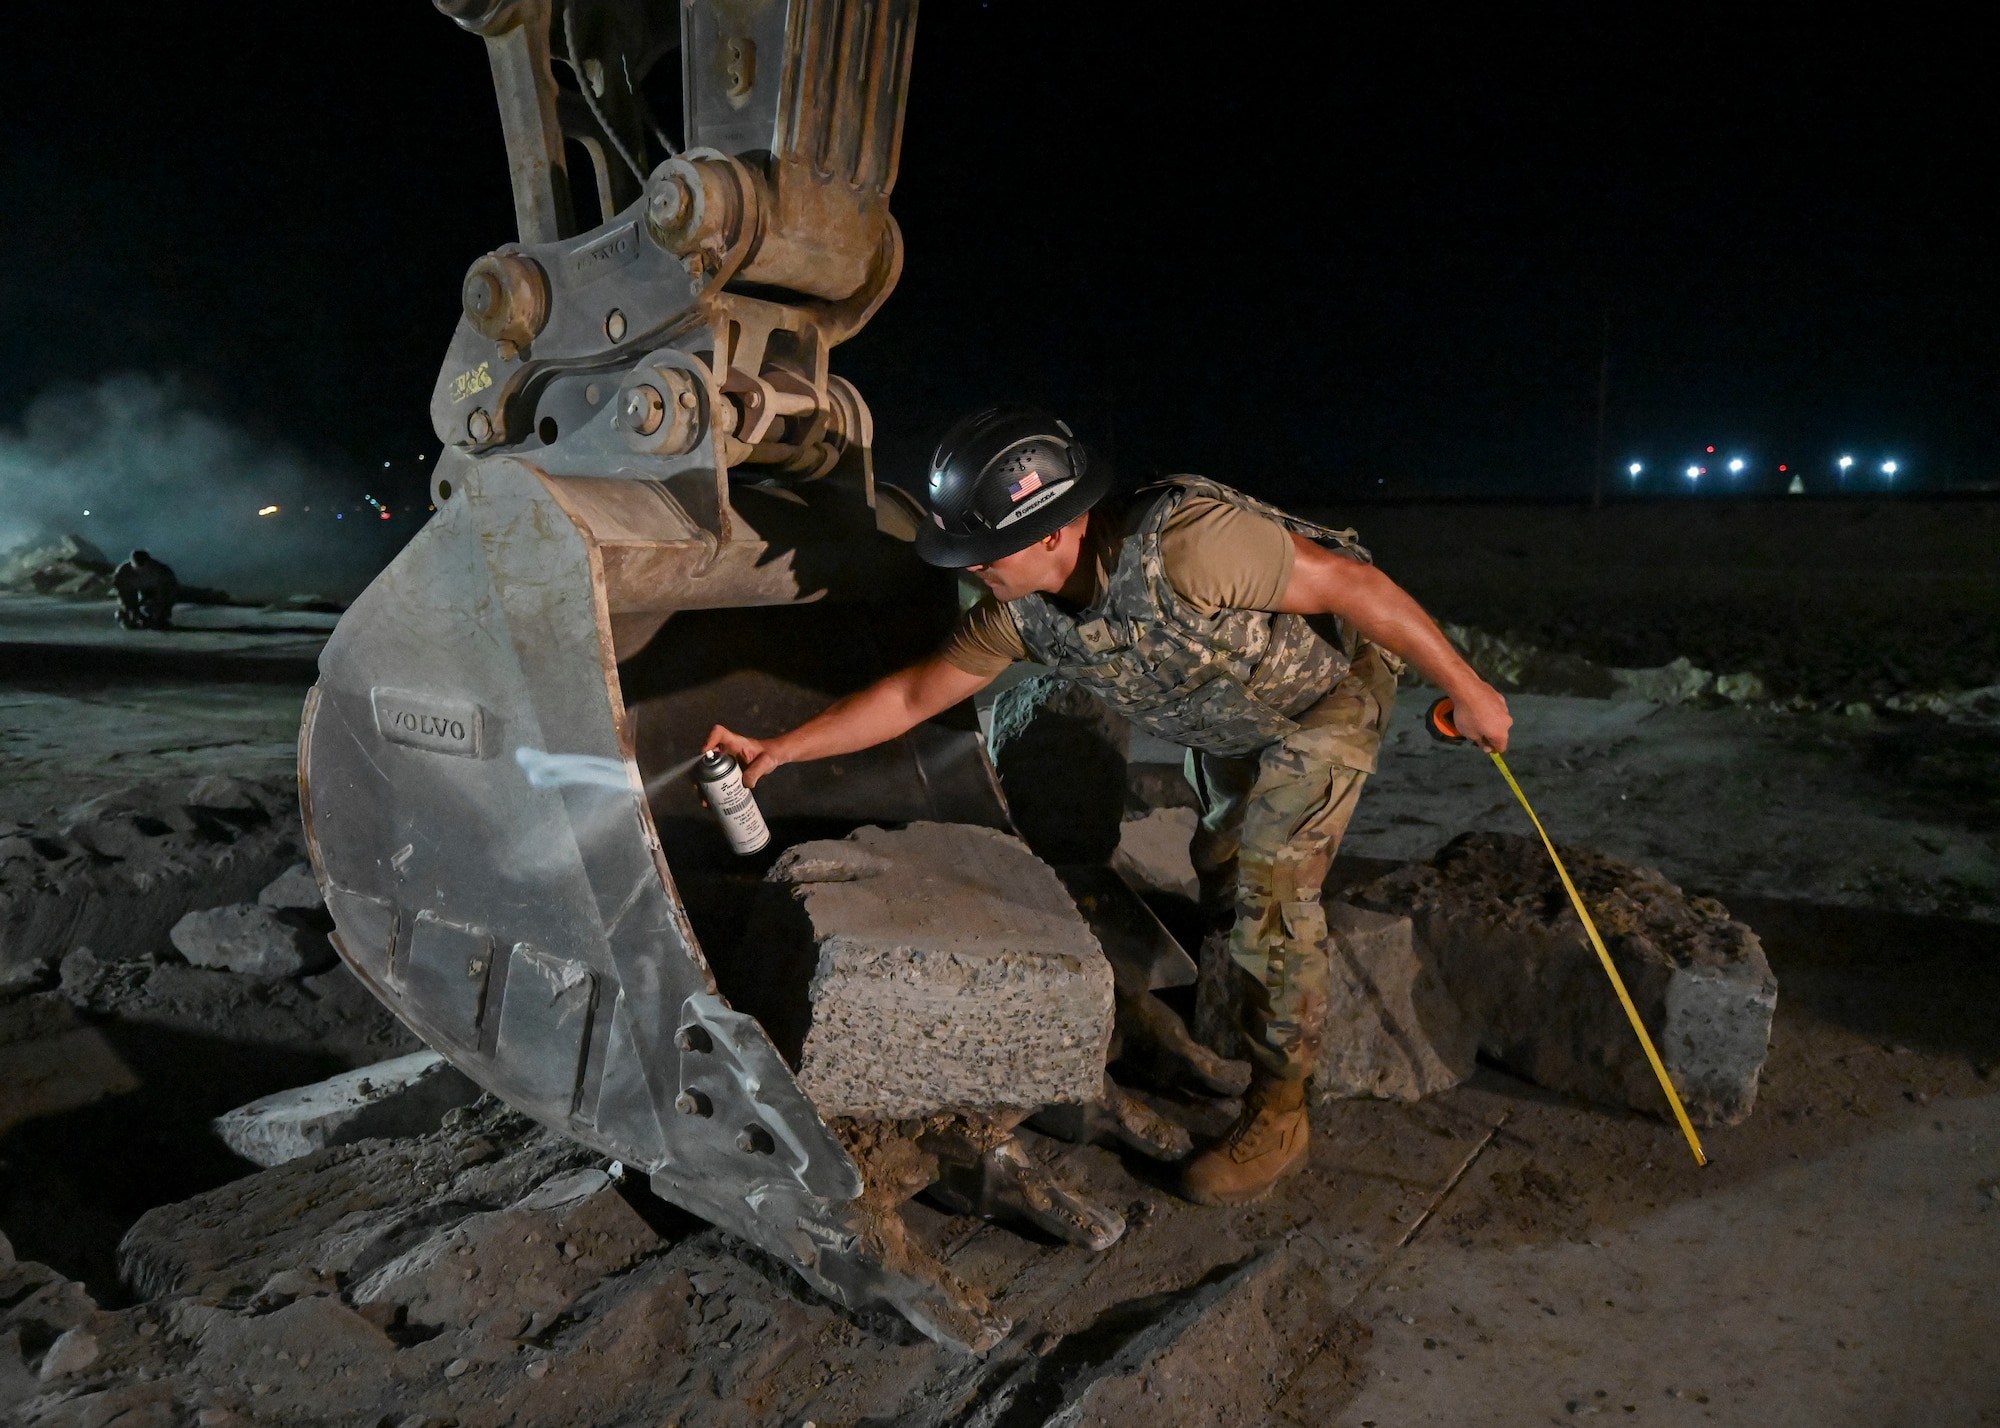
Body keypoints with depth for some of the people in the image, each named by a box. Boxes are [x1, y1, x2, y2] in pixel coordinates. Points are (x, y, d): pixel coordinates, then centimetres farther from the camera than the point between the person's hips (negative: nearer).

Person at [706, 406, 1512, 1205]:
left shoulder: (1182, 545, -42)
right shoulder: (1022, 608, -20)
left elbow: (1352, 582, -33)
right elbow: (914, 694, -9)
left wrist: (1465, 688, -24)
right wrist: (780, 748, -14)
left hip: (1329, 685, -7)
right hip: (1224, 723, 7)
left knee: (1271, 891, -14)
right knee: (1221, 864, 24)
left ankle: (1276, 1111, 4)